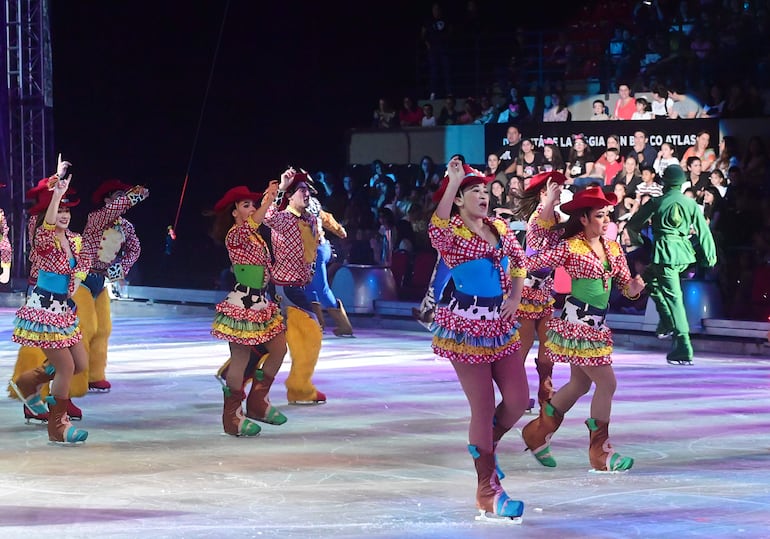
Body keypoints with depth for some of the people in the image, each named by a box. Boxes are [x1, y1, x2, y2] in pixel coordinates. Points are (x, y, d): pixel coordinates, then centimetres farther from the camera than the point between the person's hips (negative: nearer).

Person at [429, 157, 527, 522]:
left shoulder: (499, 229, 9)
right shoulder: (452, 231, -10)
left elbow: (518, 262, 23)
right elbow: (437, 228, -35)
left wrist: (515, 295, 5)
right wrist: (454, 181, -33)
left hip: (500, 327, 6)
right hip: (466, 327, -6)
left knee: (518, 401, 3)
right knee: (484, 408, -4)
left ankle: (483, 445, 33)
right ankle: (488, 492, 6)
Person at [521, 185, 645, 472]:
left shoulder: (613, 248, 8)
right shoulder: (570, 248, -12)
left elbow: (625, 285, 9)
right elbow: (532, 262, -15)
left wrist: (635, 286, -12)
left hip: (597, 325, 8)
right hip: (578, 322, -8)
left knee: (580, 384, 17)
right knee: (607, 382, -7)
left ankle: (538, 432, 33)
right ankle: (600, 452, 4)